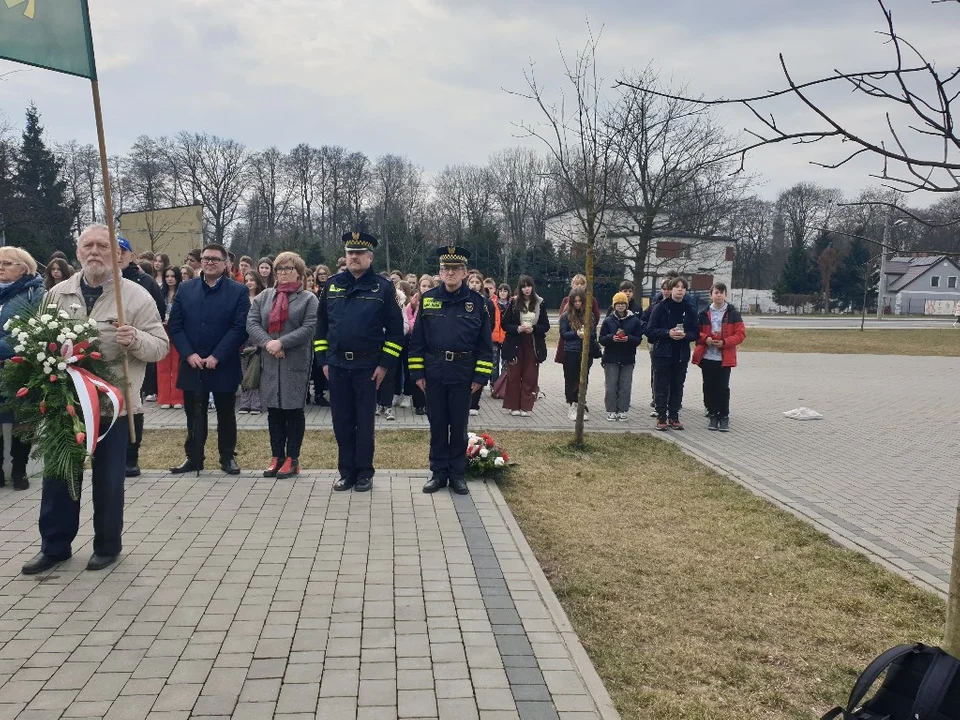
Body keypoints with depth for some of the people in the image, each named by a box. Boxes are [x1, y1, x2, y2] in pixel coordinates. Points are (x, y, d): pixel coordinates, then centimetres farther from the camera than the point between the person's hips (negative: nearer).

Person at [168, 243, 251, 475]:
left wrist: (216, 357, -15)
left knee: (226, 415, 10)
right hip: (192, 365, 2)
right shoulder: (185, 289, 7)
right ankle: (193, 458, 22)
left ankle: (228, 457, 21)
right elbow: (175, 325, 4)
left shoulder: (239, 291, -3)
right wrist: (189, 354, -9)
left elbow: (240, 328, -10)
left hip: (224, 366, -2)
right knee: (194, 415, 10)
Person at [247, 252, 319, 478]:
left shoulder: (309, 299, 0)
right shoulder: (264, 297, 12)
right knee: (274, 410, 9)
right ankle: (276, 457, 18)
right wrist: (267, 342, -16)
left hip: (296, 363, -4)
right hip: (270, 363, 4)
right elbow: (251, 323, 1)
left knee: (294, 410, 2)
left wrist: (281, 342, -19)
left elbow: (309, 329, -12)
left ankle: (292, 459, 10)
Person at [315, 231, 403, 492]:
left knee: (364, 422, 5)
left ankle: (364, 473, 16)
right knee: (342, 422, 8)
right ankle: (346, 472, 19)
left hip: (367, 366, -3)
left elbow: (395, 328, -4)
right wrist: (324, 360, 5)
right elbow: (322, 324, 11)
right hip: (337, 365, 3)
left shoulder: (383, 287, -3)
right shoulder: (332, 285, 7)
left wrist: (385, 364, -9)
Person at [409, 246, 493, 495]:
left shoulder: (477, 302, 0)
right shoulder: (428, 299, 3)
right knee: (437, 425, 9)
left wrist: (481, 376, -5)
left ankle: (458, 474, 19)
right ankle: (438, 472, 20)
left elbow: (485, 343, 0)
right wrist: (417, 372, -1)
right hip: (433, 372, 1)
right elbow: (417, 339, 3)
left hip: (463, 373, -1)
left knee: (459, 425, 8)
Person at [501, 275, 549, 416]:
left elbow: (546, 326, 3)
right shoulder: (514, 303, -2)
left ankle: (526, 406, 11)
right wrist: (518, 328, -17)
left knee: (530, 377, 2)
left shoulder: (540, 303, 1)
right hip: (515, 345, -1)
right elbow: (505, 324, -1)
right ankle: (514, 406, 13)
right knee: (514, 375, 4)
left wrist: (533, 329, -15)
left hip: (533, 345, 1)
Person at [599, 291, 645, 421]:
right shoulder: (608, 320, 2)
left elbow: (638, 339, 1)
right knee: (611, 386, 2)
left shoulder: (635, 320, 2)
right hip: (611, 358, 0)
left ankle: (623, 410, 12)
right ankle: (611, 411, 10)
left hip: (628, 359, 0)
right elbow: (602, 339, 1)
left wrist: (628, 338, -18)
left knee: (625, 386, 3)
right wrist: (612, 338, -18)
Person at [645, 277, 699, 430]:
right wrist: (668, 333, -19)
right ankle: (661, 417, 9)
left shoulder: (689, 310, 5)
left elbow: (696, 333, 6)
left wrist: (685, 335, -15)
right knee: (661, 387, 1)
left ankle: (674, 417, 17)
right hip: (662, 354, -2)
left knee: (677, 387, 8)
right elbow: (651, 330, -5)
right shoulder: (661, 307, -3)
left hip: (681, 355, 3)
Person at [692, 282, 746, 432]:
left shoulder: (733, 313, 0)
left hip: (724, 358, -2)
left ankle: (724, 417, 10)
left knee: (723, 387, -2)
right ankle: (713, 415, 18)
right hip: (707, 357, 2)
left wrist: (725, 342, -15)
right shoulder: (704, 313, 5)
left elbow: (741, 334, -2)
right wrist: (705, 338, -12)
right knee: (709, 387, 6)